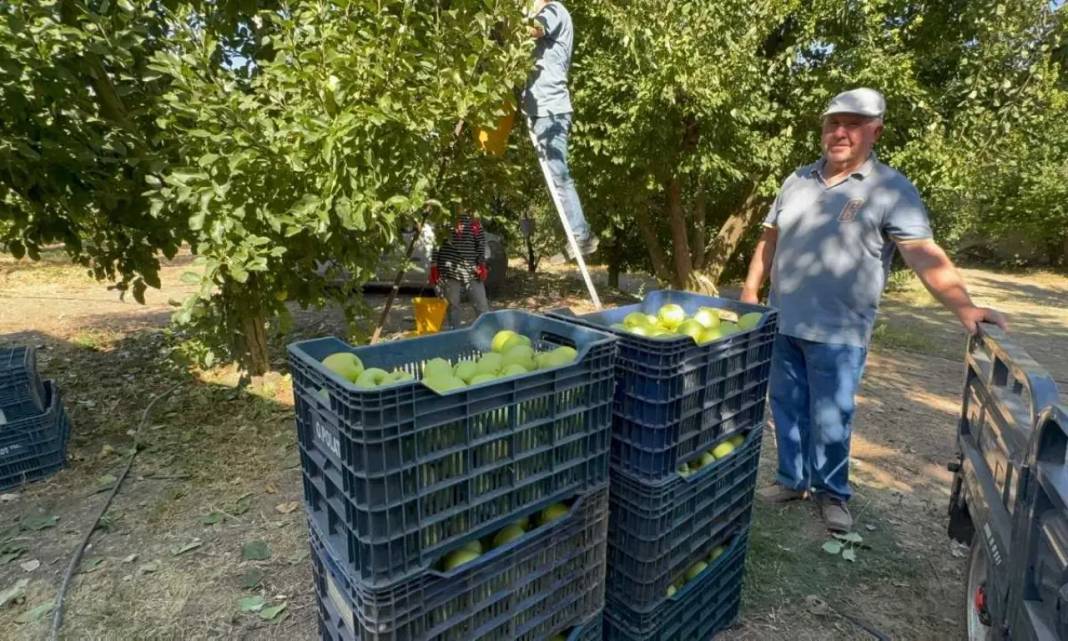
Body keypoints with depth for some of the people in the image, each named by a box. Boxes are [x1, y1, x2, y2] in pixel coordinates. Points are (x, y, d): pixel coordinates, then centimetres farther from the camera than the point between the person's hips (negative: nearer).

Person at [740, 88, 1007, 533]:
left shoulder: (892, 190, -6)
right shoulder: (798, 180, 9)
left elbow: (926, 257, -16)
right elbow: (769, 241, 13)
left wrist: (964, 307, -30)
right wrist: (750, 293, 8)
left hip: (839, 332, -4)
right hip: (783, 324, 5)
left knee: (831, 421, 4)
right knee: (787, 409, 14)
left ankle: (832, 493, 27)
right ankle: (792, 479, 32)